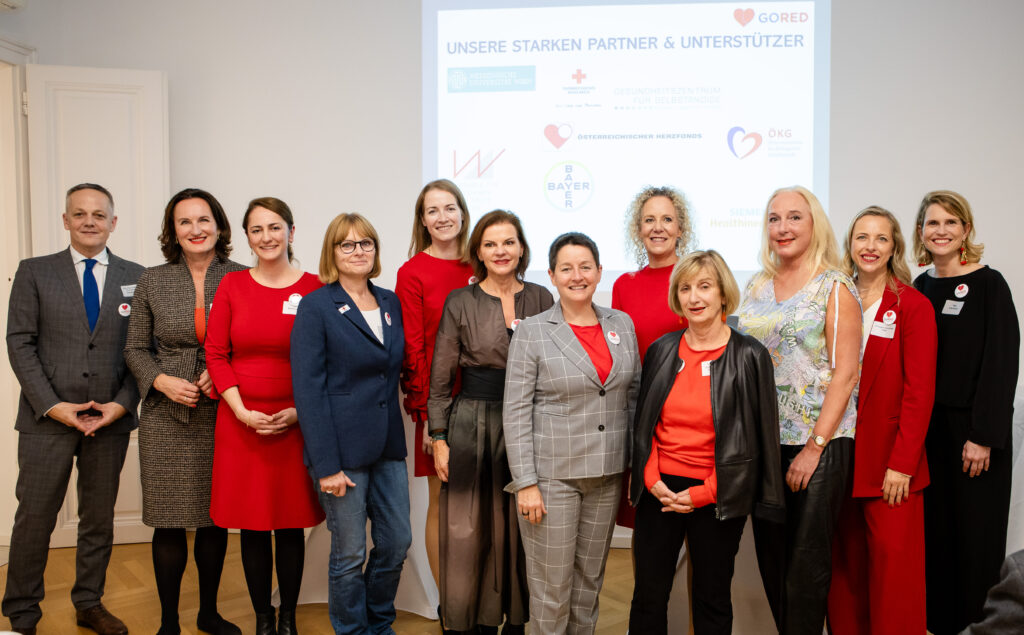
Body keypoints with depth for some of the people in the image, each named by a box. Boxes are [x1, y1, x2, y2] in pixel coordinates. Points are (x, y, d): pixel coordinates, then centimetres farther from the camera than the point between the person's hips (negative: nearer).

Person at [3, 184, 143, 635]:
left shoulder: (135, 277, 6)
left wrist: (122, 403, -8)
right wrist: (52, 406, -11)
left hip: (110, 420, 2)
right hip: (47, 419, -1)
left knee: (99, 518, 12)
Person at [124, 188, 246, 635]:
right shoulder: (152, 281, 4)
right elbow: (136, 349, 8)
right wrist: (162, 381, -9)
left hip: (222, 415, 0)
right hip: (167, 418, 0)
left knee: (215, 519, 10)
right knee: (169, 522, 4)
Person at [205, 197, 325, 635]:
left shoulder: (313, 289, -1)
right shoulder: (232, 285, 3)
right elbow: (216, 354, 2)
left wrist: (299, 411, -10)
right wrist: (243, 411, -8)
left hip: (296, 423, -1)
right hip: (240, 421, 1)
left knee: (291, 524, 7)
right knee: (252, 525, 8)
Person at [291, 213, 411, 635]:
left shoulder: (391, 303, 10)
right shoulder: (315, 307, -7)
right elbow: (308, 389, -12)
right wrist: (326, 465, -16)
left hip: (387, 443, 6)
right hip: (342, 448, -5)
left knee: (397, 541, 12)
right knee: (350, 553, 5)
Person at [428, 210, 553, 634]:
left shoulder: (541, 299, 5)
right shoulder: (460, 303, 0)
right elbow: (440, 379, 2)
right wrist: (439, 438, -3)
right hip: (473, 427, -1)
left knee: (521, 532, 9)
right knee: (471, 534, 3)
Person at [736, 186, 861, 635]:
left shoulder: (835, 288, -5)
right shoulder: (757, 287, 10)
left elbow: (845, 374, -10)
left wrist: (814, 446, -15)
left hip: (821, 440, -5)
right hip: (763, 441, 5)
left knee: (807, 559, 1)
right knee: (771, 554, 12)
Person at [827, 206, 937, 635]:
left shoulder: (913, 306, -3)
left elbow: (920, 391, -8)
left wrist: (902, 463, -14)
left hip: (889, 460, -3)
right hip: (839, 455, 4)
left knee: (893, 560, -1)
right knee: (846, 561, 10)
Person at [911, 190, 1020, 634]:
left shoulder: (988, 284, -7)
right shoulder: (920, 289, 9)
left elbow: (1001, 363, -11)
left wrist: (984, 436, -16)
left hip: (975, 430, -5)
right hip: (927, 427, 5)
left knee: (977, 536, 3)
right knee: (935, 533, 11)